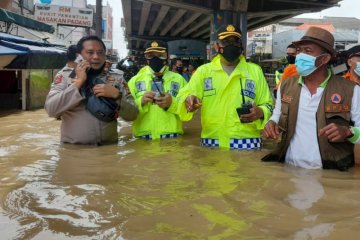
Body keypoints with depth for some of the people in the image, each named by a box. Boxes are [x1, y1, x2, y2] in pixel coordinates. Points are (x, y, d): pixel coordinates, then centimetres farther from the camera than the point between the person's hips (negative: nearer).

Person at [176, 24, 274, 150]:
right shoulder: (203, 70, 8)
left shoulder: (255, 70, 10)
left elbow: (268, 105, 11)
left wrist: (260, 112, -12)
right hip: (211, 143, 0)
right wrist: (188, 100, -26)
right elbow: (184, 95, -2)